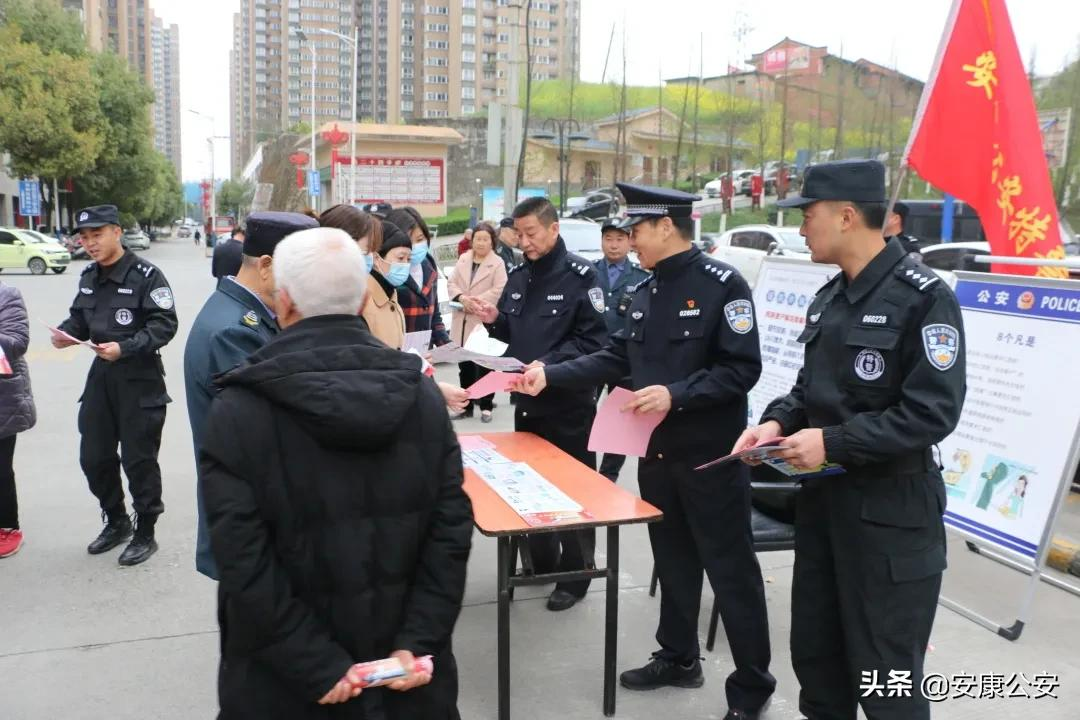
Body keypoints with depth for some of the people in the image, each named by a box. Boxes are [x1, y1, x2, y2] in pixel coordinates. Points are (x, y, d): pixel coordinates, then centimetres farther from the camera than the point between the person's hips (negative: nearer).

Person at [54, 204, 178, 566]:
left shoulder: (145, 274, -13)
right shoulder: (88, 276, 9)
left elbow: (164, 324, -17)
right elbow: (80, 317, 17)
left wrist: (125, 348, -27)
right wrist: (66, 331, -5)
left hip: (140, 379, -7)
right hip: (101, 374, 7)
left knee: (139, 459, 2)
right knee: (93, 456, 14)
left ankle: (145, 533, 18)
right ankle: (115, 521, 35)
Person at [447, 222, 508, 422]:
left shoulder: (497, 263, -5)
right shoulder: (463, 259, 11)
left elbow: (499, 291, -13)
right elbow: (451, 283, 7)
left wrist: (477, 301, -18)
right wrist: (462, 298, -12)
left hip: (484, 322, -5)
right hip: (462, 321, 5)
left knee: (484, 366, 2)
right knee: (464, 366, 12)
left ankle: (486, 406, 12)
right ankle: (466, 405, 22)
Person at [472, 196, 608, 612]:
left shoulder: (580, 275, -11)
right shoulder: (518, 276, 9)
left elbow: (593, 339, -17)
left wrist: (550, 364, -26)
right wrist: (494, 321, -4)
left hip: (569, 403, -7)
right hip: (526, 399, 7)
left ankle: (575, 575, 16)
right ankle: (541, 562, 32)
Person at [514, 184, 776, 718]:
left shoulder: (722, 284, -14)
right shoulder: (646, 292, 10)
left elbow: (741, 369, -19)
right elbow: (616, 359, 11)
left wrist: (676, 394, -28)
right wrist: (550, 375, 3)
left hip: (710, 456, -7)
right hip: (656, 451, 7)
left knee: (730, 570, 3)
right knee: (672, 560, 19)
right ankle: (678, 657, 35)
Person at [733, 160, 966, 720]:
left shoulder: (923, 297, -15)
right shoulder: (829, 298, 10)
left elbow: (932, 412, -21)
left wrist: (833, 443, -23)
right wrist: (778, 421, -2)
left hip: (890, 509, -8)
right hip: (823, 497, 8)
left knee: (885, 675, 4)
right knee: (815, 653, 19)